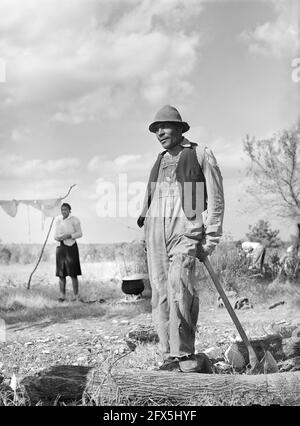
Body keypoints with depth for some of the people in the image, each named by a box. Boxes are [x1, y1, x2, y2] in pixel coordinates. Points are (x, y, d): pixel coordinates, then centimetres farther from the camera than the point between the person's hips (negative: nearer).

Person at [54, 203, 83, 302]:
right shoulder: (58, 221, 13)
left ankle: (76, 295, 0)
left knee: (73, 273, -5)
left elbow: (79, 233, -5)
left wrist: (68, 236, -18)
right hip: (60, 247, 5)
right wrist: (58, 238, -8)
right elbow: (55, 235, 15)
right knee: (61, 273, 2)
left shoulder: (74, 220, -2)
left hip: (71, 246, -5)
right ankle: (62, 295, 6)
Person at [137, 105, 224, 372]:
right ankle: (170, 356, 5)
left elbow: (215, 199, 3)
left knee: (179, 292, -21)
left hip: (185, 233, -6)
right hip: (155, 234, 6)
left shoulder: (201, 154, 7)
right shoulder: (159, 161, 24)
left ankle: (185, 356, -14)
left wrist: (211, 239, -4)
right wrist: (146, 224, 13)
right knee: (160, 295, 0)